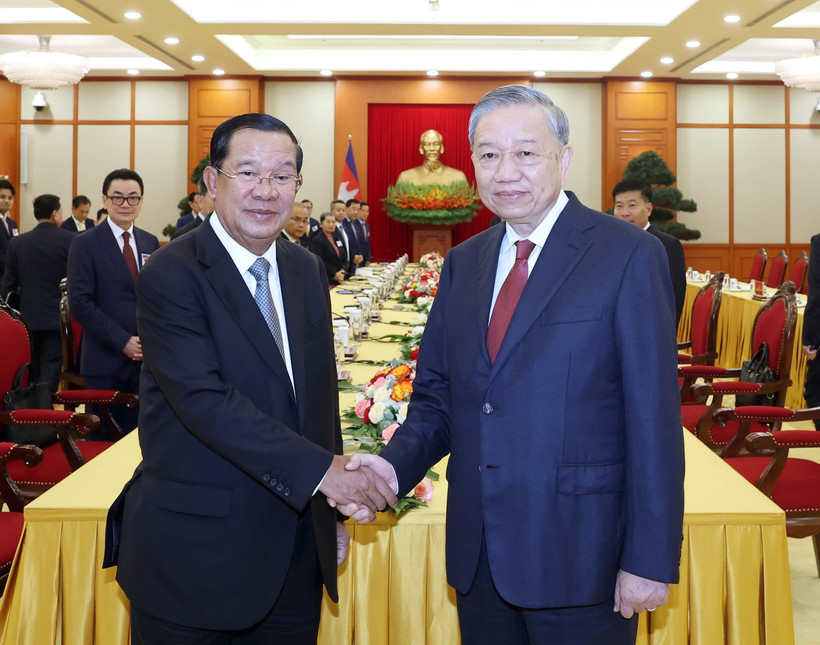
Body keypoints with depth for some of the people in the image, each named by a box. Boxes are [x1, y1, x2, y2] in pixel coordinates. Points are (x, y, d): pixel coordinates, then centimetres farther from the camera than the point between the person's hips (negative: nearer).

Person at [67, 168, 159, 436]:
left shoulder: (150, 242, 11)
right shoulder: (85, 243, -4)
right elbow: (80, 302, -11)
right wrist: (123, 341, -16)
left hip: (144, 358, 4)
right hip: (105, 359, -4)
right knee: (103, 438, 3)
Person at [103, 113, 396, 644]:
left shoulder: (307, 271, 9)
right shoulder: (172, 275, -13)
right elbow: (204, 399, -23)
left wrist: (333, 510, 15)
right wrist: (322, 470, -25)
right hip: (196, 556, -6)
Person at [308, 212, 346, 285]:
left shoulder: (338, 240, 18)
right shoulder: (316, 240, -5)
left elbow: (343, 259, 18)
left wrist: (342, 271, -3)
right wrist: (335, 274, -15)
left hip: (338, 280, 6)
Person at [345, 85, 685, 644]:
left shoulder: (630, 256, -9)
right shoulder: (462, 263, 9)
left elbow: (655, 420, -11)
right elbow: (437, 393, 12)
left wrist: (651, 559, -14)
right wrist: (395, 466, -7)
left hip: (580, 557, -5)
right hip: (478, 556, 5)